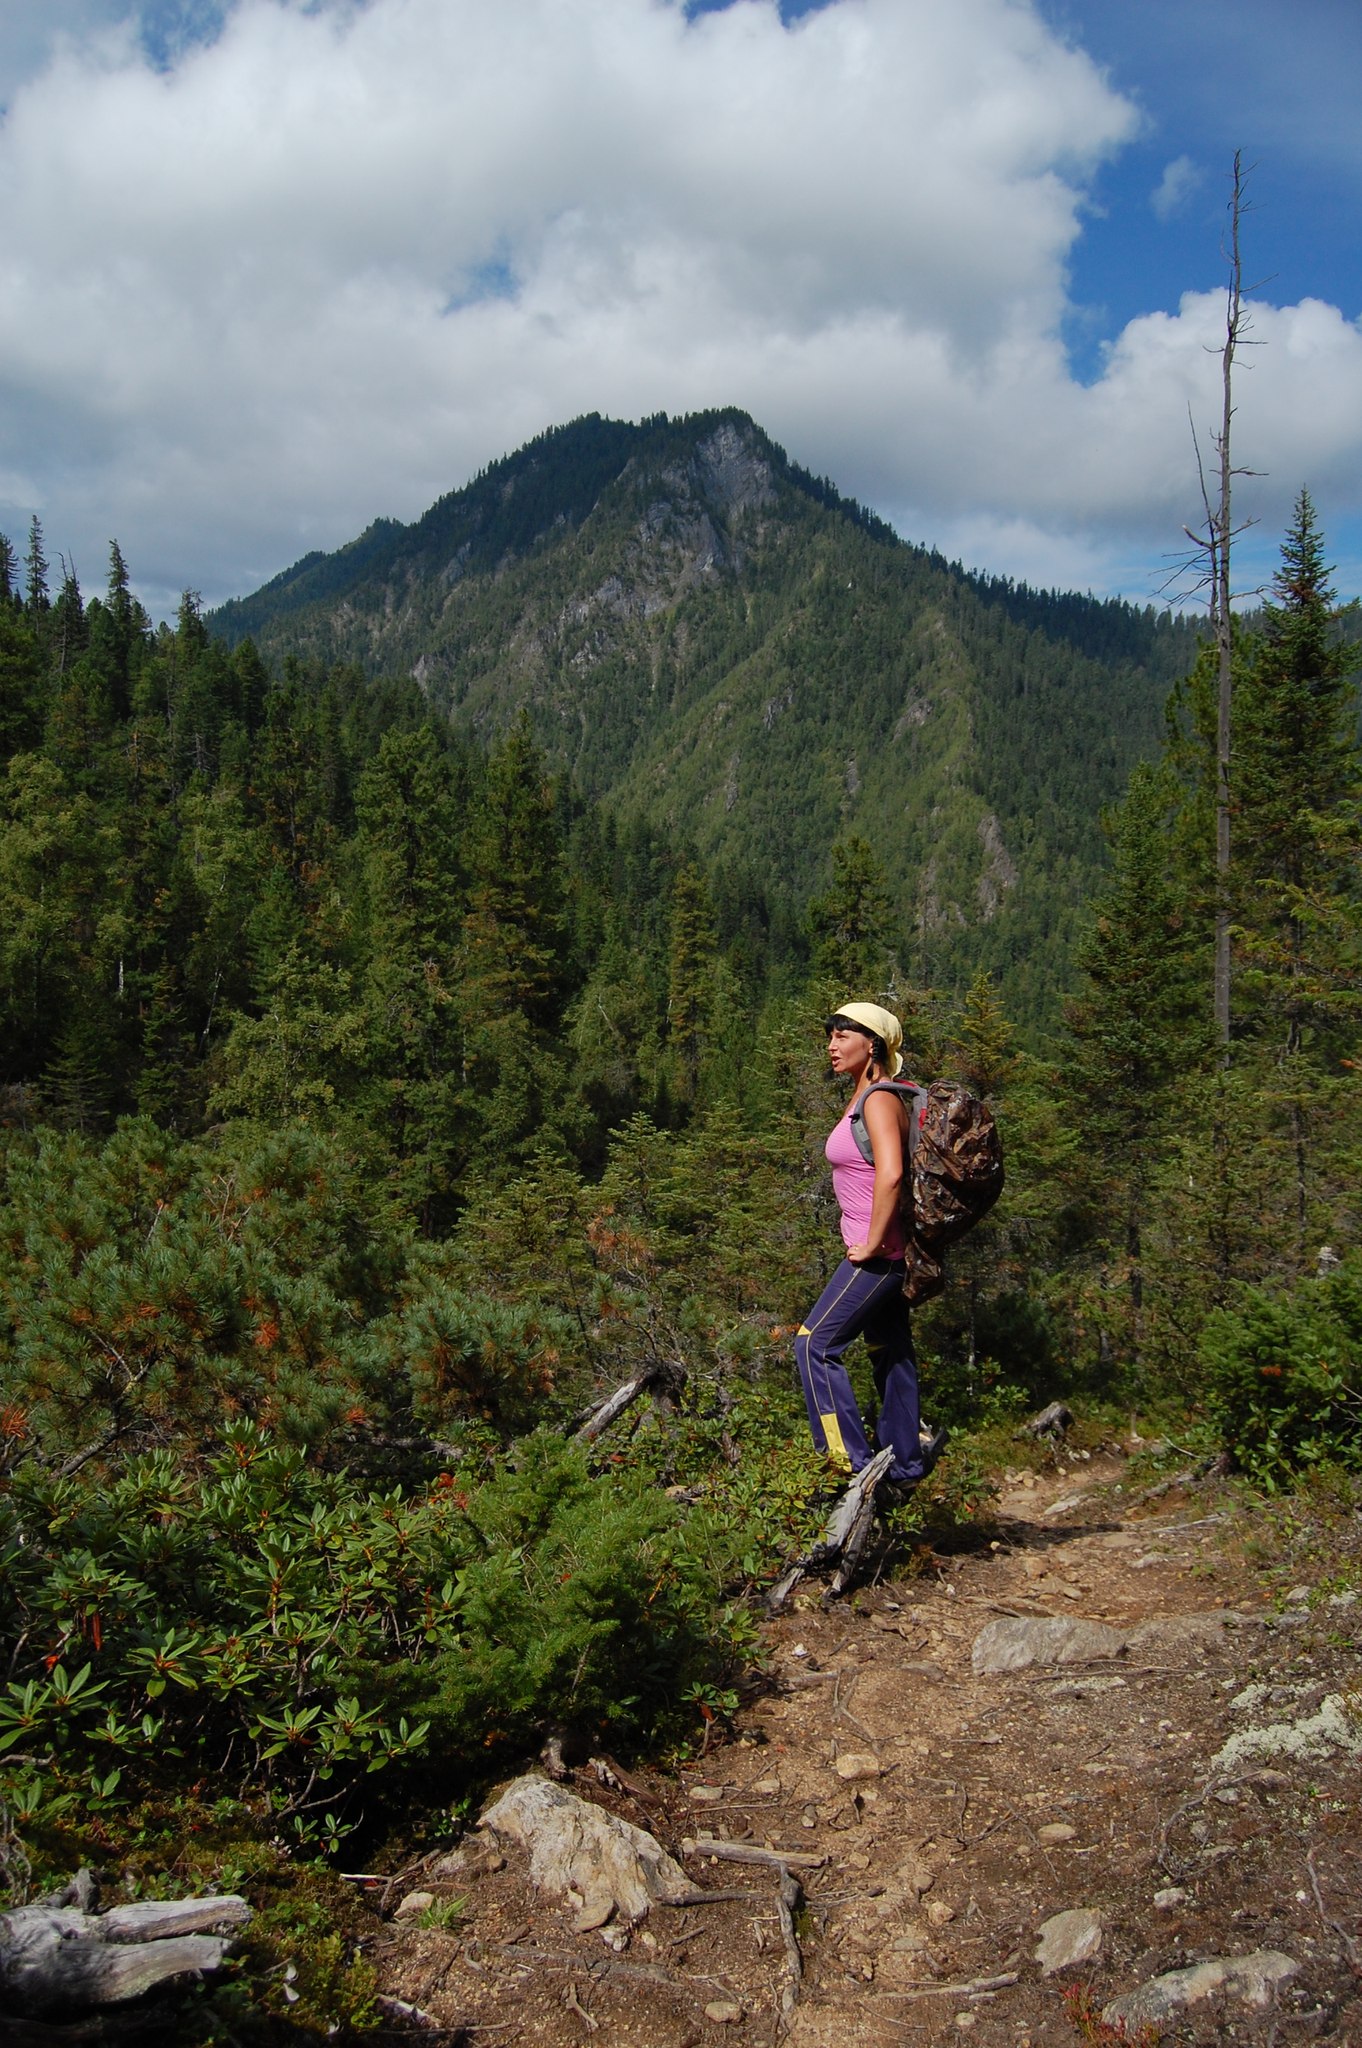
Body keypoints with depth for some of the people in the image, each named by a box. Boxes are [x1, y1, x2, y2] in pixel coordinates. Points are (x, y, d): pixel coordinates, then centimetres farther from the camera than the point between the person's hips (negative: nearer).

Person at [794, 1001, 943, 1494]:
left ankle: (852, 1460, -5)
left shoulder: (879, 1100, -16)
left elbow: (890, 1174, -29)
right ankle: (905, 1466, 25)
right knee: (890, 1354, 15)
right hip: (886, 1253, 10)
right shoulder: (861, 1100, 14)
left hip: (880, 1254, -10)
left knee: (814, 1345, -8)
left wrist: (872, 1244, -24)